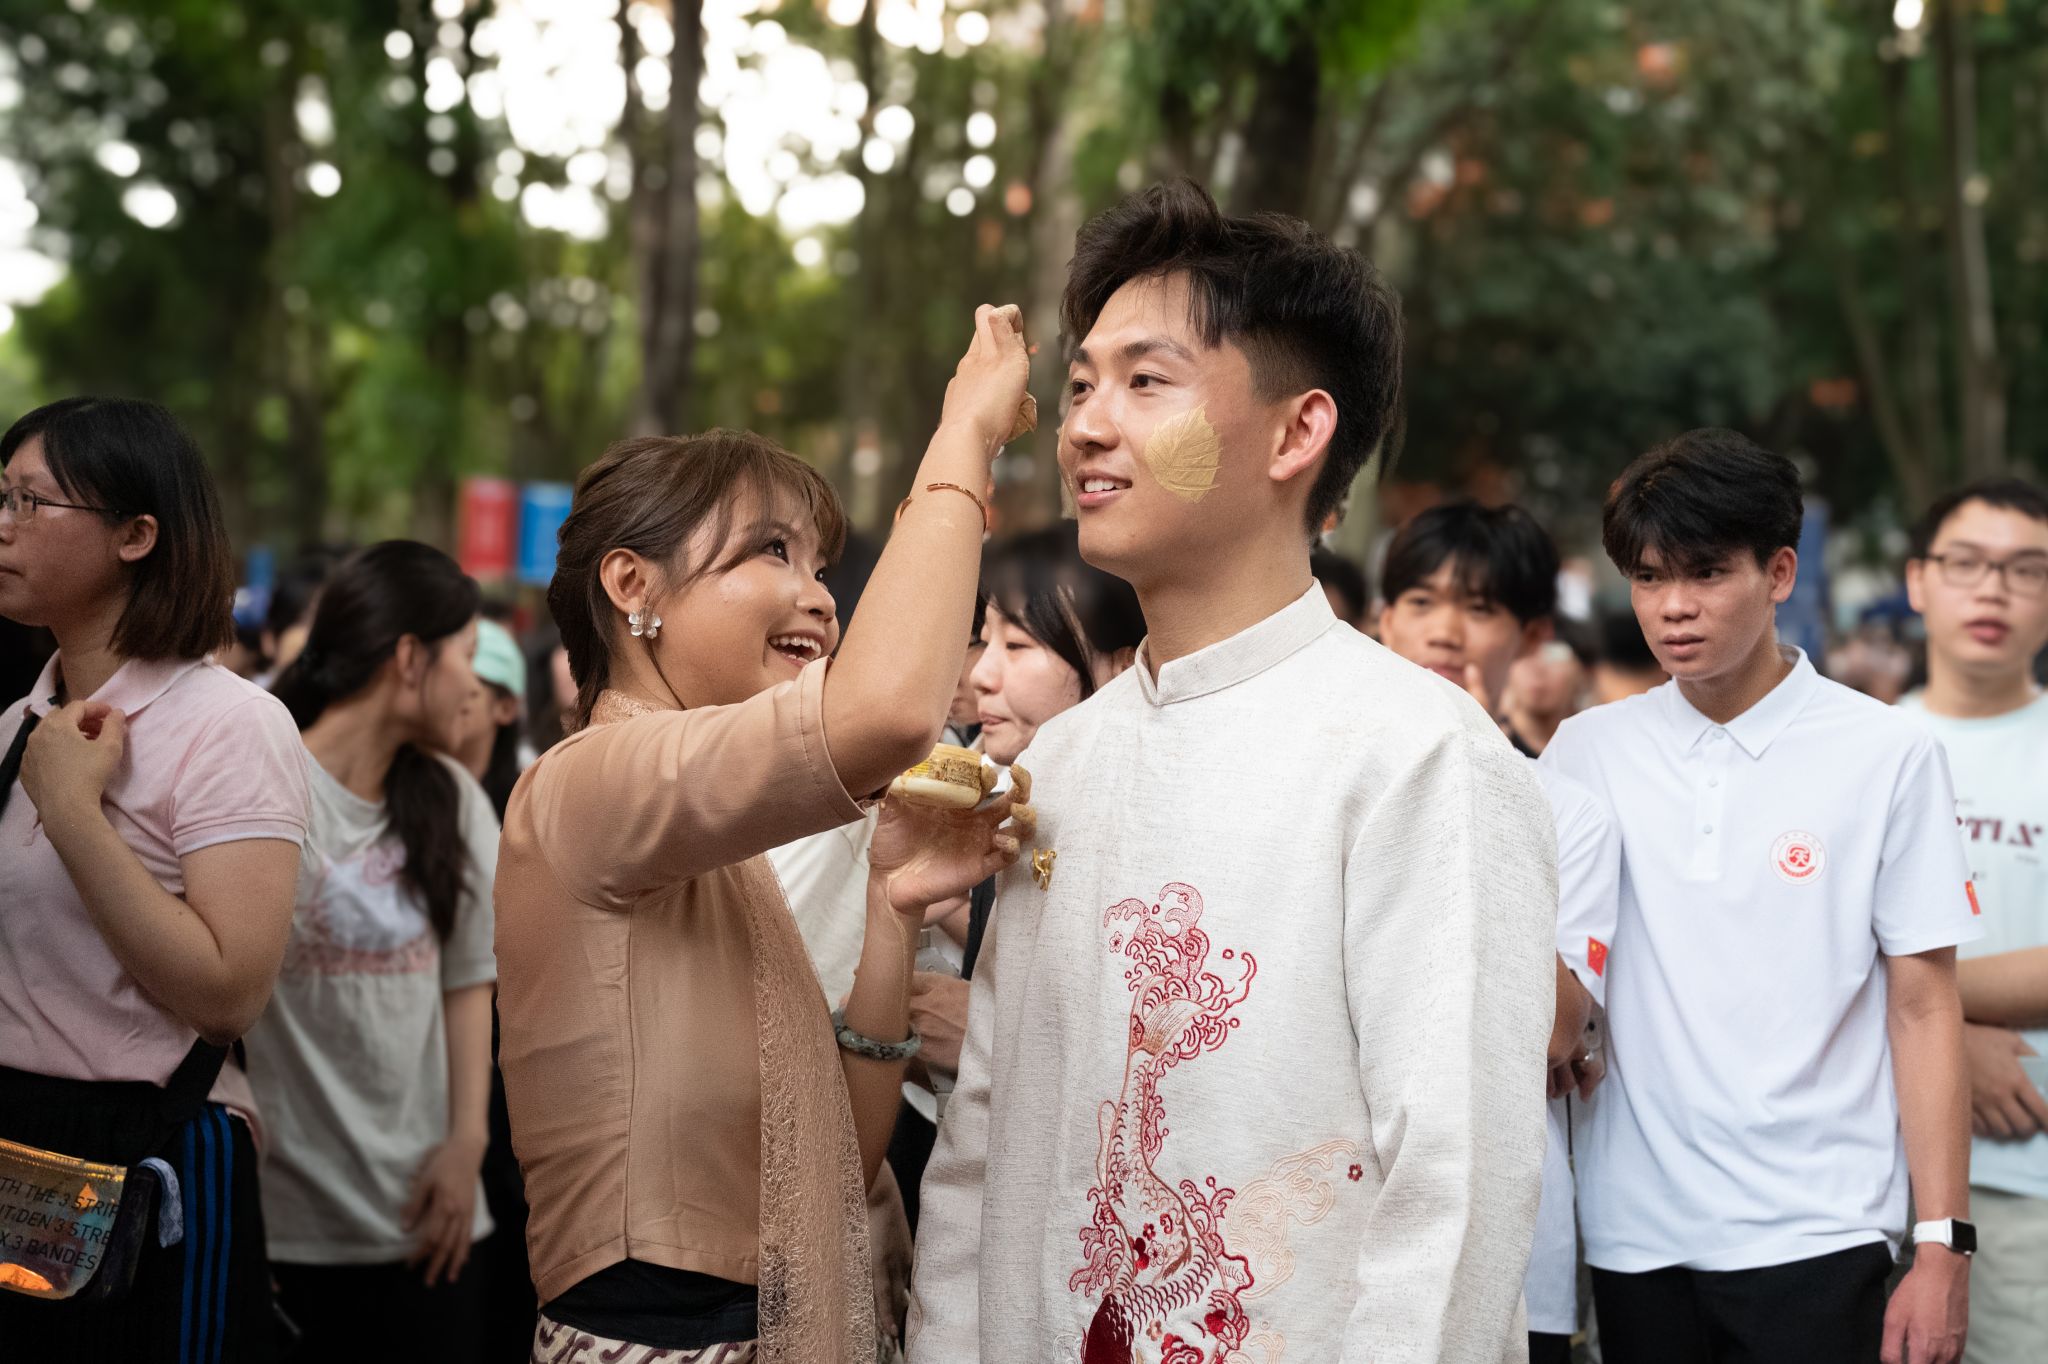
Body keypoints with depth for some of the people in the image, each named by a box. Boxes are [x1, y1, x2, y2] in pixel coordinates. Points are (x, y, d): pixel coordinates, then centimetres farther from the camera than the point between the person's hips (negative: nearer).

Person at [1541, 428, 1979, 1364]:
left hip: (1814, 1234, -3)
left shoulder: (1886, 755, -3)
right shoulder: (1585, 750, 4)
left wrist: (1942, 1242, -5)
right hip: (1634, 1230, 3)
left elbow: (1924, 1009, -2)